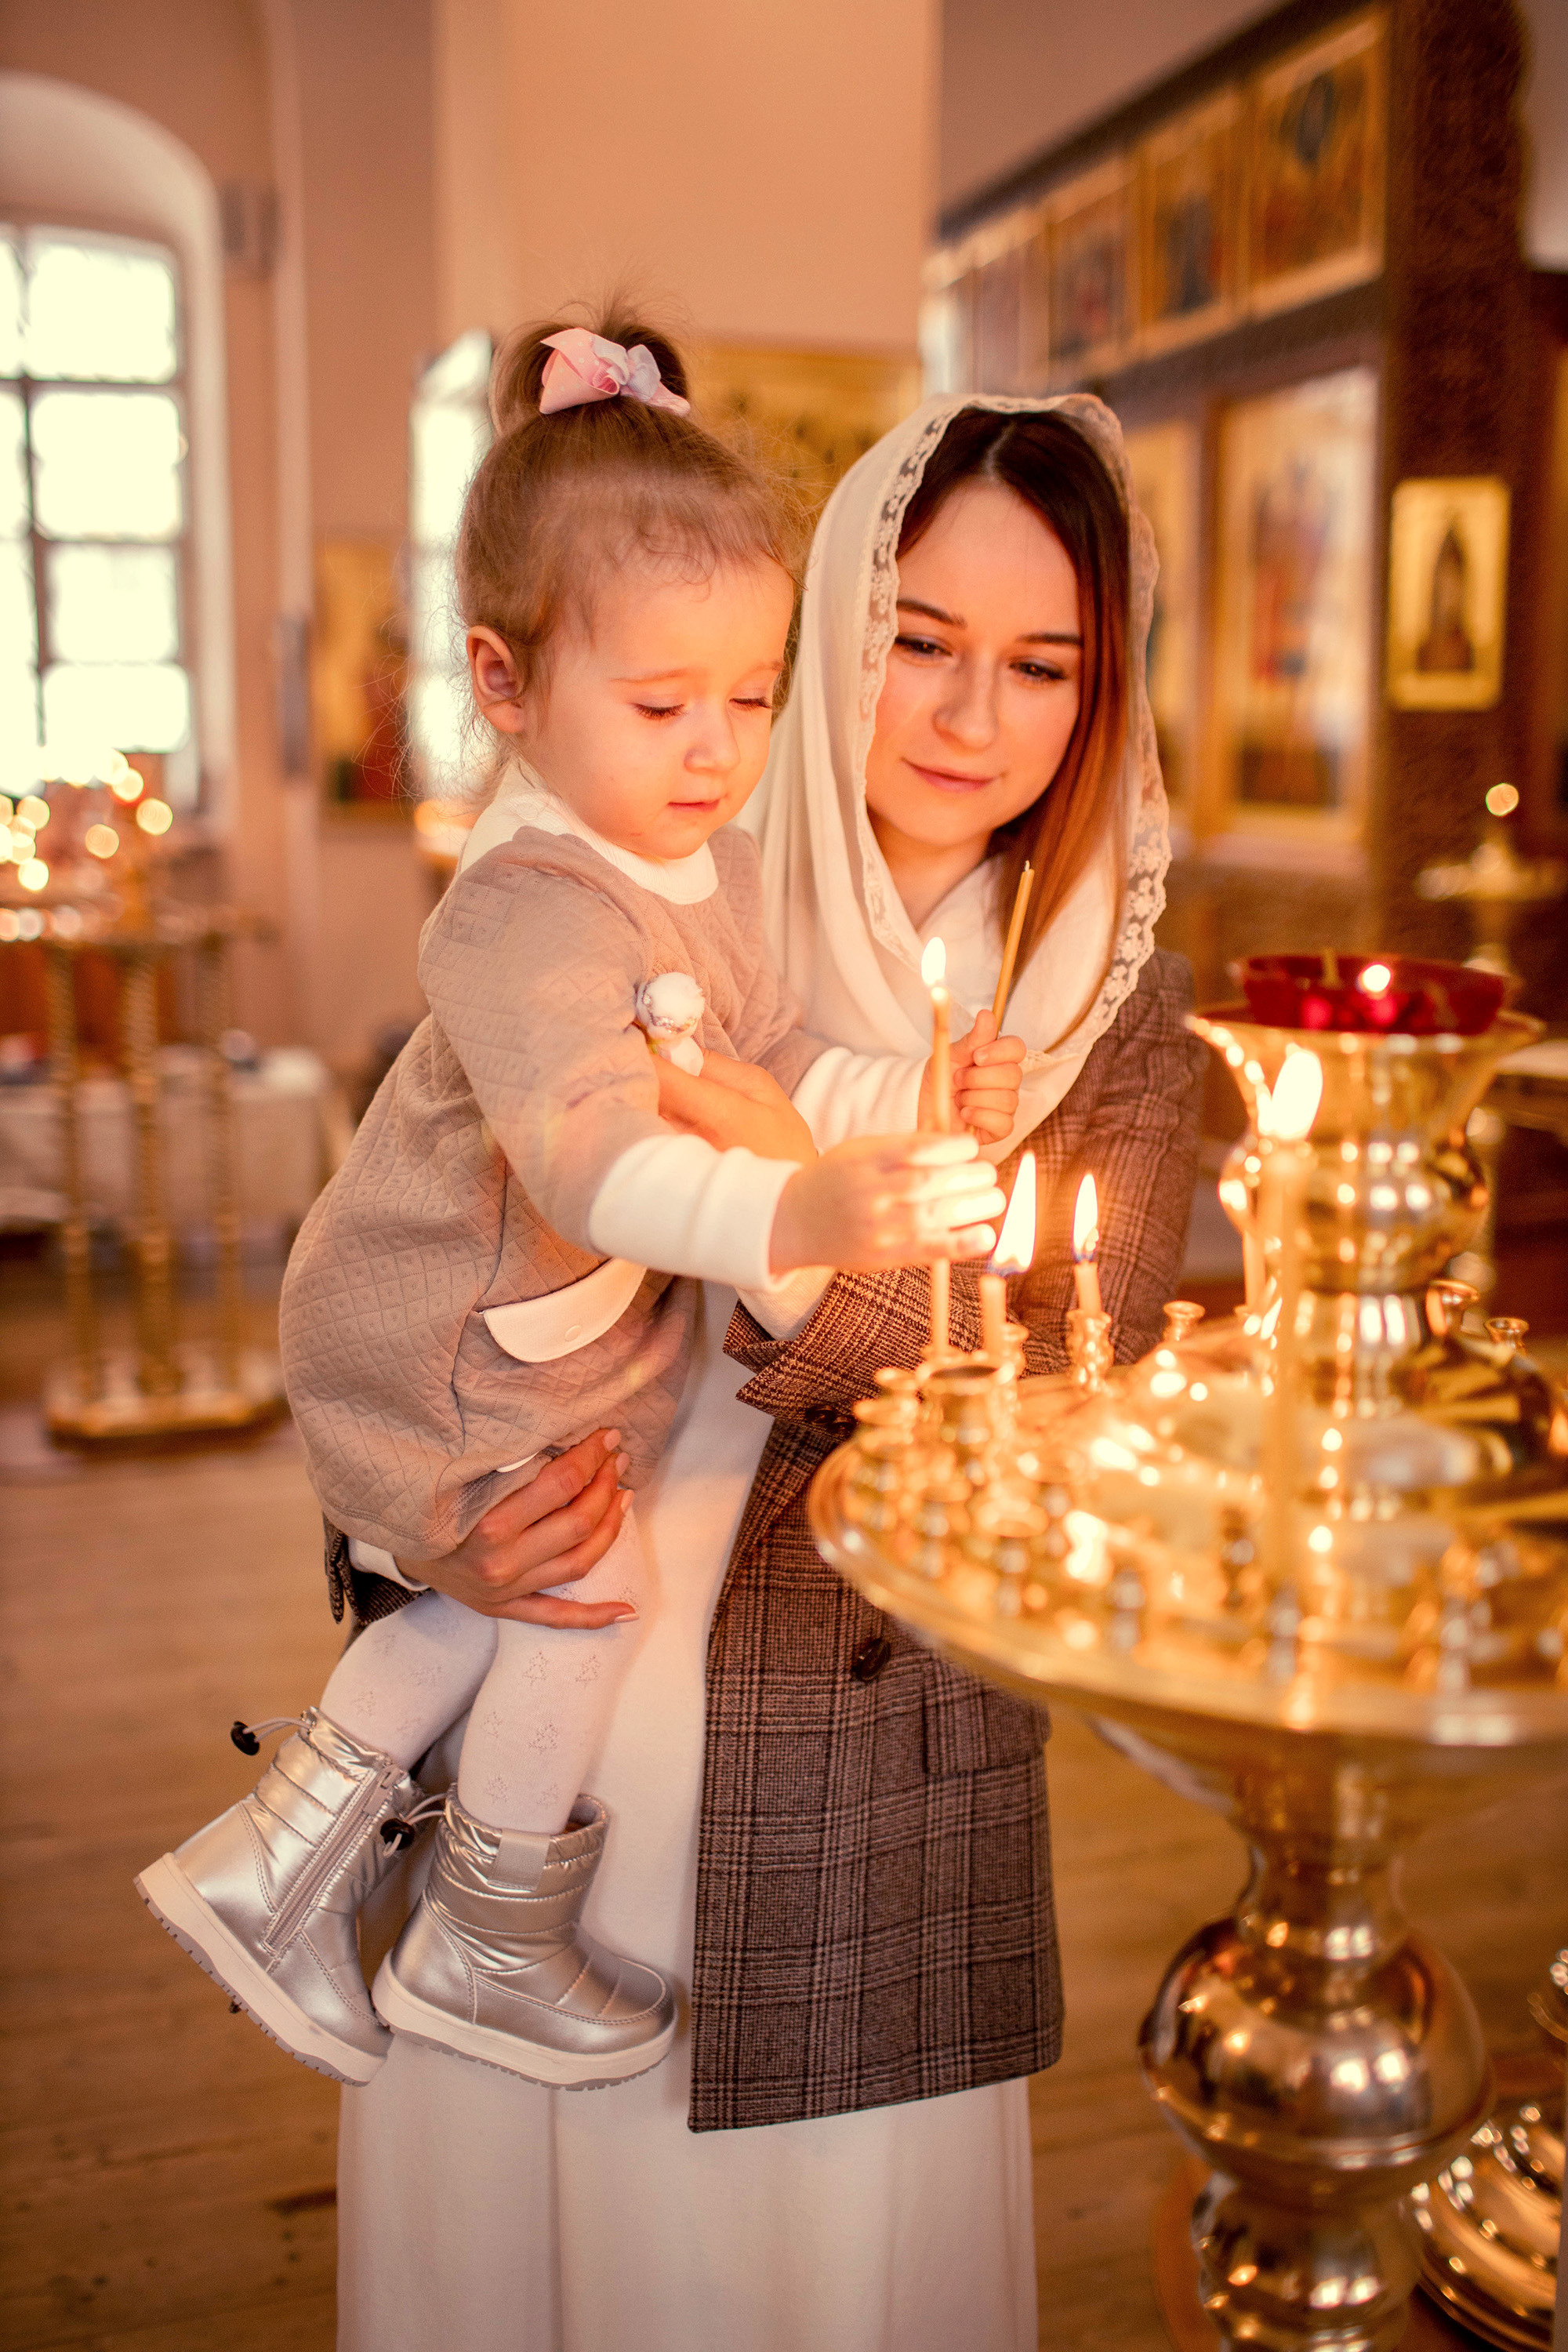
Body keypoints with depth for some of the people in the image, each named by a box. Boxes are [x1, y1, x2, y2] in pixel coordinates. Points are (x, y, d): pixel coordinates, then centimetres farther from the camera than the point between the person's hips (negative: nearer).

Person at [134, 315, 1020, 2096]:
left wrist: (916, 1097, -15)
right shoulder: (527, 908, -33)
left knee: (511, 1600, 16)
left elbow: (764, 1063, 3)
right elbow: (594, 1156, -47)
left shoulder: (707, 859, 0)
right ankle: (488, 1950, 21)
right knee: (592, 1581, -2)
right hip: (442, 1352, -9)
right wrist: (794, 1217, -62)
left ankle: (279, 1850, 32)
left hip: (564, 1338, 9)